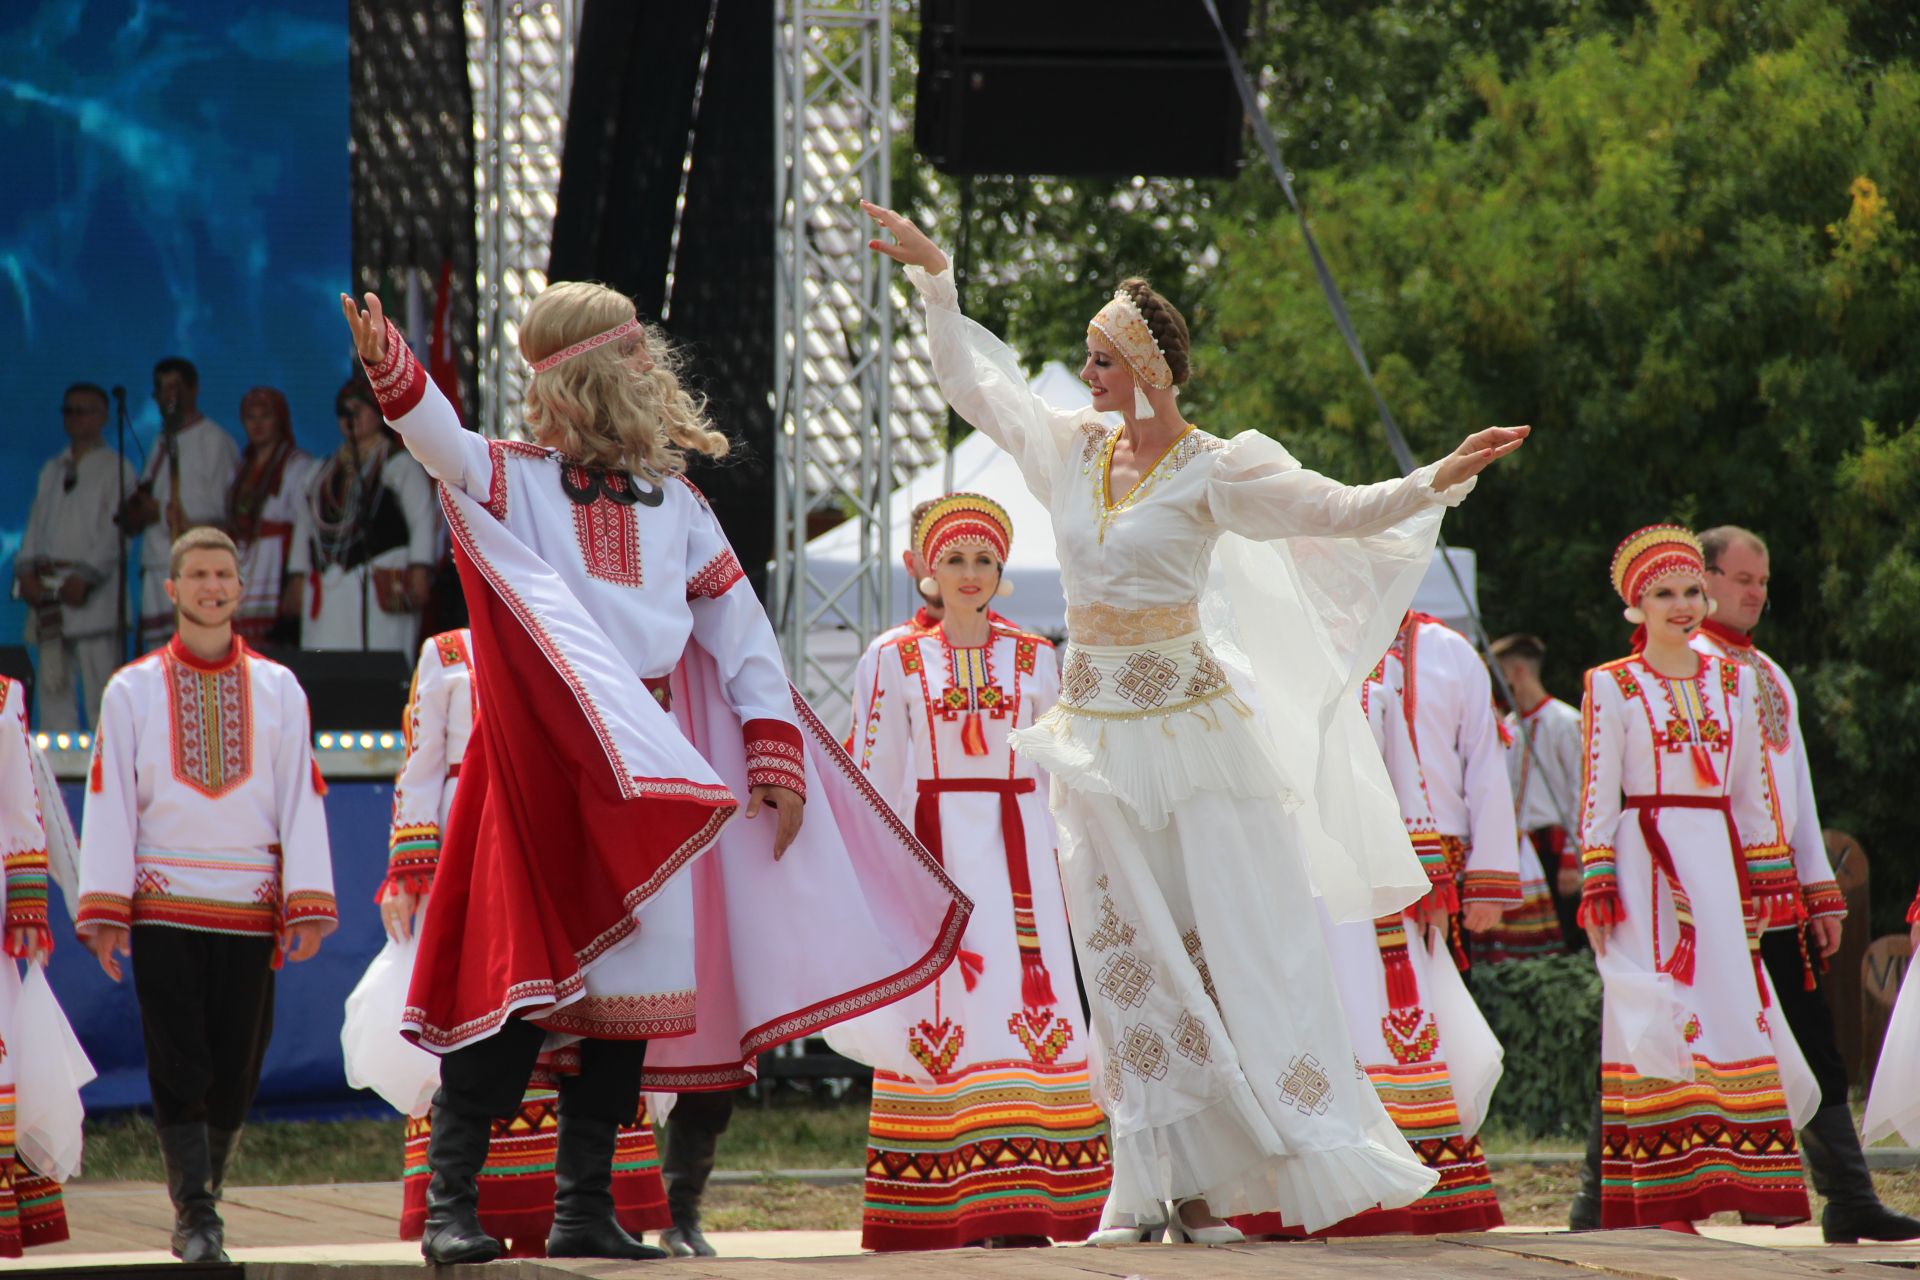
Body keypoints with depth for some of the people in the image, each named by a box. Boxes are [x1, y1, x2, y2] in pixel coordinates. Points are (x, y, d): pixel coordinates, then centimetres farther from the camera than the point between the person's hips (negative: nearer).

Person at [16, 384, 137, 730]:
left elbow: (116, 533, -4)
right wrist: (26, 571, 0)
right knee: (53, 686, 1)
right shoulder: (51, 471, 23)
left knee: (101, 686, -11)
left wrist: (85, 577, -15)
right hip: (47, 592, 5)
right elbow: (35, 524, 17)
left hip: (92, 590, -5)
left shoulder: (115, 469, 5)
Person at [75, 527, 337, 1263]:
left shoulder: (278, 689, 10)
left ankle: (199, 1204, 19)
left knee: (236, 1075, 2)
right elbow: (109, 801, 4)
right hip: (163, 907, -1)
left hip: (250, 907, 1)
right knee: (179, 1071, -9)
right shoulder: (133, 690, 7)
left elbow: (302, 798, 7)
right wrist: (104, 908, -4)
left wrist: (307, 903, -2)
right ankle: (196, 1218, -7)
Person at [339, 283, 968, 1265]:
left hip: (651, 763, 3)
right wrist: (390, 369, -36)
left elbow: (742, 629, 12)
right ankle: (451, 1200, -3)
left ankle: (584, 1208, 11)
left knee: (638, 973, 3)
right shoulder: (518, 481, 4)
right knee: (520, 972, -8)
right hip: (544, 758, -3)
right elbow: (444, 443, -16)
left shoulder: (674, 505, 10)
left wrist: (776, 756, 4)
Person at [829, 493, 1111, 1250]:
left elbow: (1056, 775, 13)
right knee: (939, 1002, -8)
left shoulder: (1034, 661, 11)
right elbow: (876, 777, 5)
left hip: (1013, 850, 2)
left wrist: (1061, 870, 8)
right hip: (933, 847, -2)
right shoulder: (898, 661, 6)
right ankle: (942, 1205, -7)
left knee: (1028, 1001, -8)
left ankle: (1024, 1199, -6)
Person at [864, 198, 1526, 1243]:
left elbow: (1341, 509, -8)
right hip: (1095, 720, 5)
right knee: (1129, 955, 3)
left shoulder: (1212, 472, -6)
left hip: (1189, 720, -5)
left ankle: (1207, 1188, -6)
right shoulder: (1073, 448, 9)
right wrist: (935, 282, 21)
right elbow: (973, 383, 21)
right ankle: (1146, 1188, 3)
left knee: (1222, 943, -7)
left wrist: (1438, 481, -21)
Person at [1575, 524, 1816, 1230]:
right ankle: (1662, 1194, -7)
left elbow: (1753, 793, 15)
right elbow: (1598, 795, -2)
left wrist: (1760, 884, 10)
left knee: (1735, 1009, -2)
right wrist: (1598, 889, -9)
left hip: (1718, 862, 4)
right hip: (1646, 865, -4)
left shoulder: (1731, 681, 13)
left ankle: (1750, 1183, 0)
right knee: (1658, 1019, -7)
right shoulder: (1612, 686, 1)